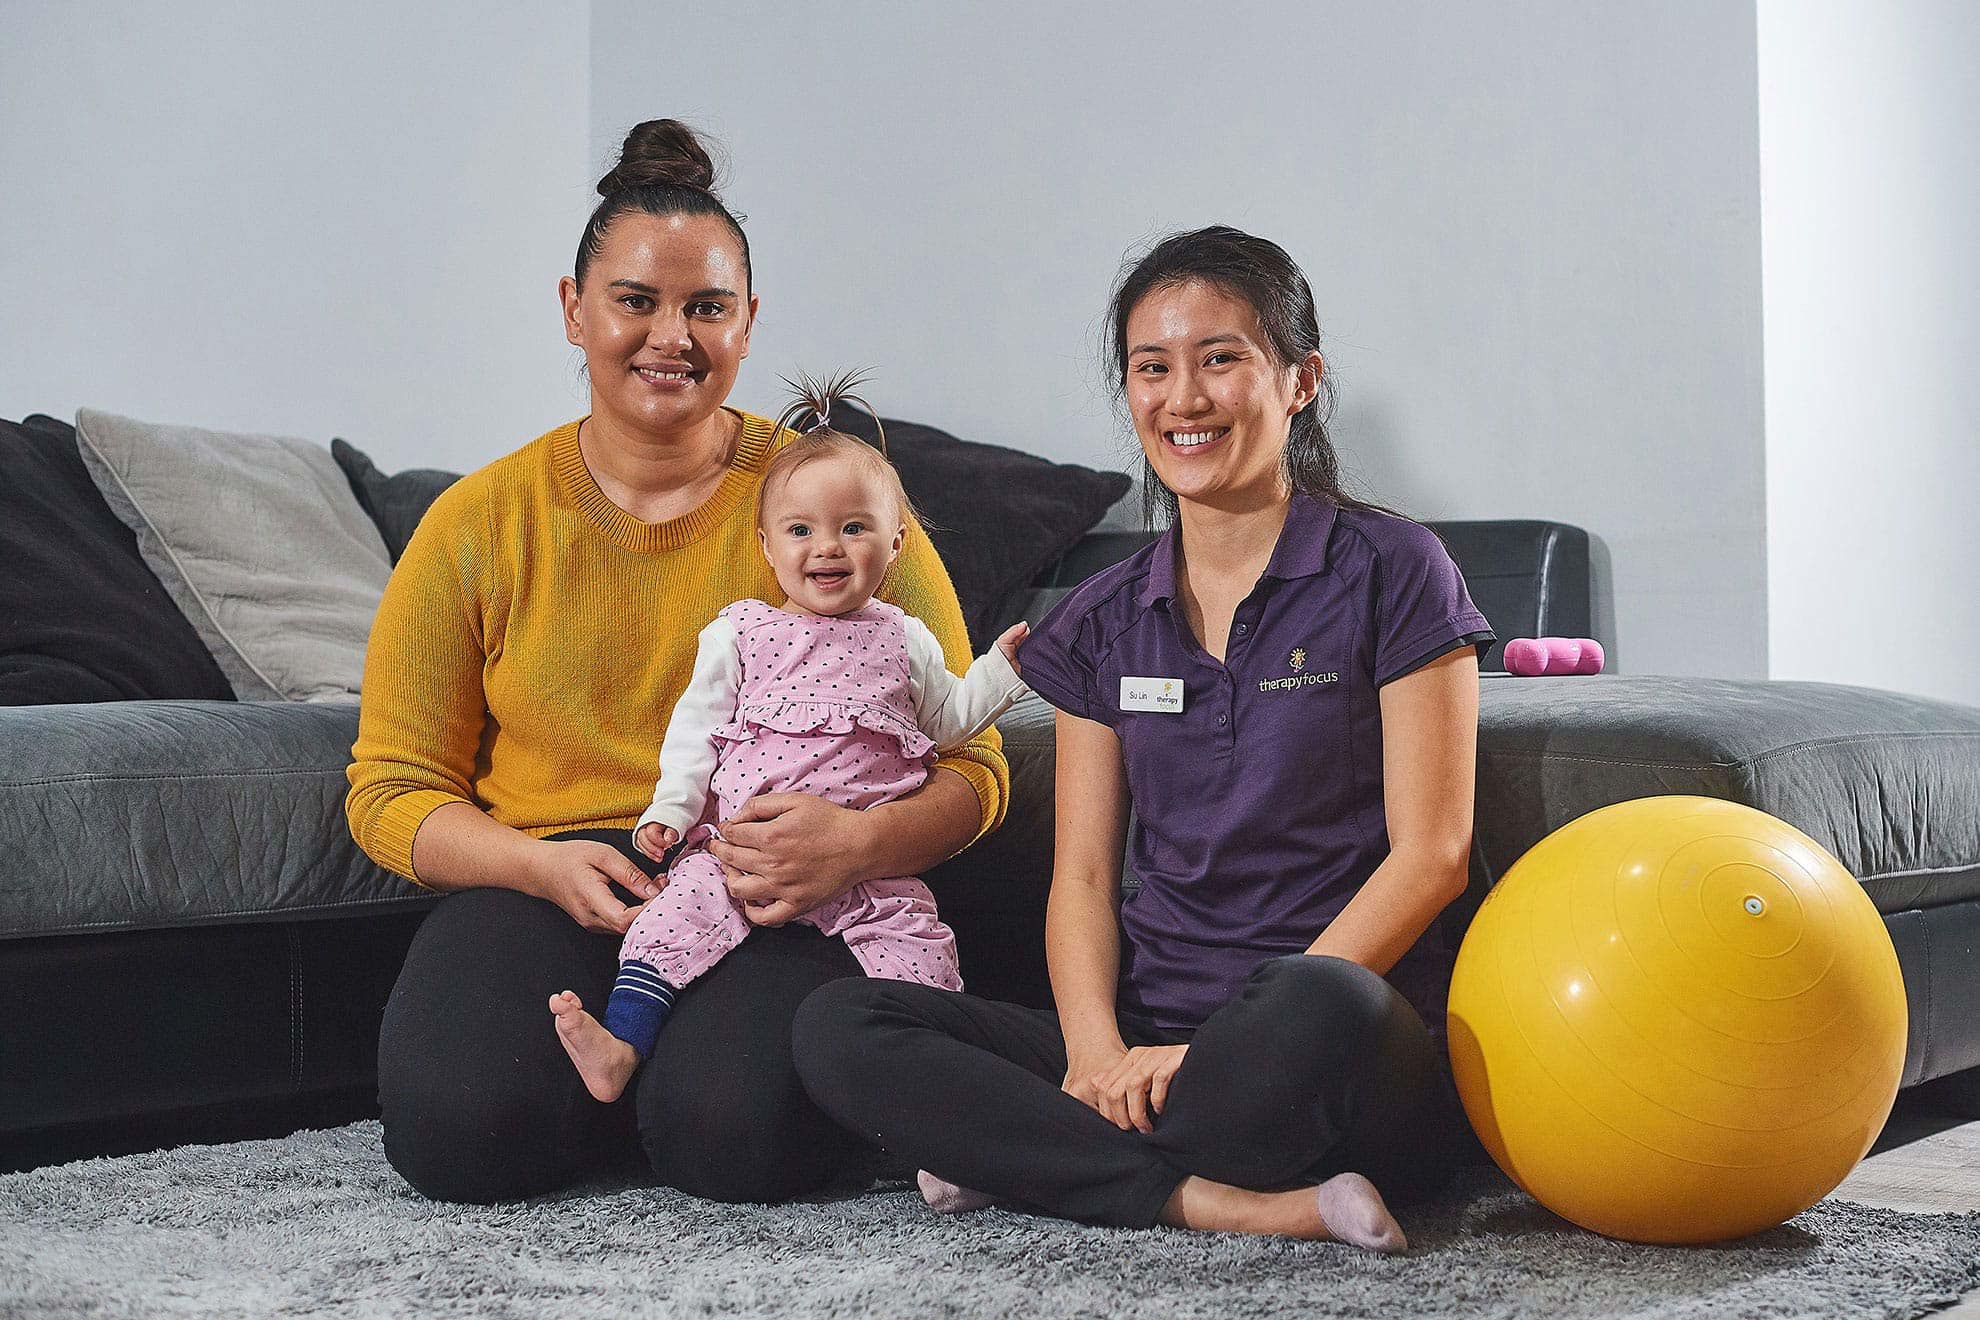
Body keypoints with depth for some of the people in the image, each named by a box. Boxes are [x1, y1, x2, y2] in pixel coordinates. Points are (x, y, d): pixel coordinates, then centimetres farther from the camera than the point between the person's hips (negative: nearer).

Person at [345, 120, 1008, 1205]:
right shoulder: (478, 524, 8)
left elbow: (969, 768, 3)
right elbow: (393, 789, 9)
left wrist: (863, 842, -20)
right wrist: (542, 865, -12)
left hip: (777, 900, -1)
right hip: (548, 888, 2)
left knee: (740, 1131, -32)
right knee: (457, 1126, -28)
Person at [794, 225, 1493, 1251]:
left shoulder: (1389, 572, 1)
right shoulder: (1104, 623, 15)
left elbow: (1429, 855, -5)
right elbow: (1083, 875, 10)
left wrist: (1240, 1041, -15)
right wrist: (1097, 1050, -12)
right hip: (1149, 1039, 5)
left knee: (1318, 1011, -41)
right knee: (836, 1026, -17)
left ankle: (1056, 1161, -16)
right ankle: (1228, 1202, -25)